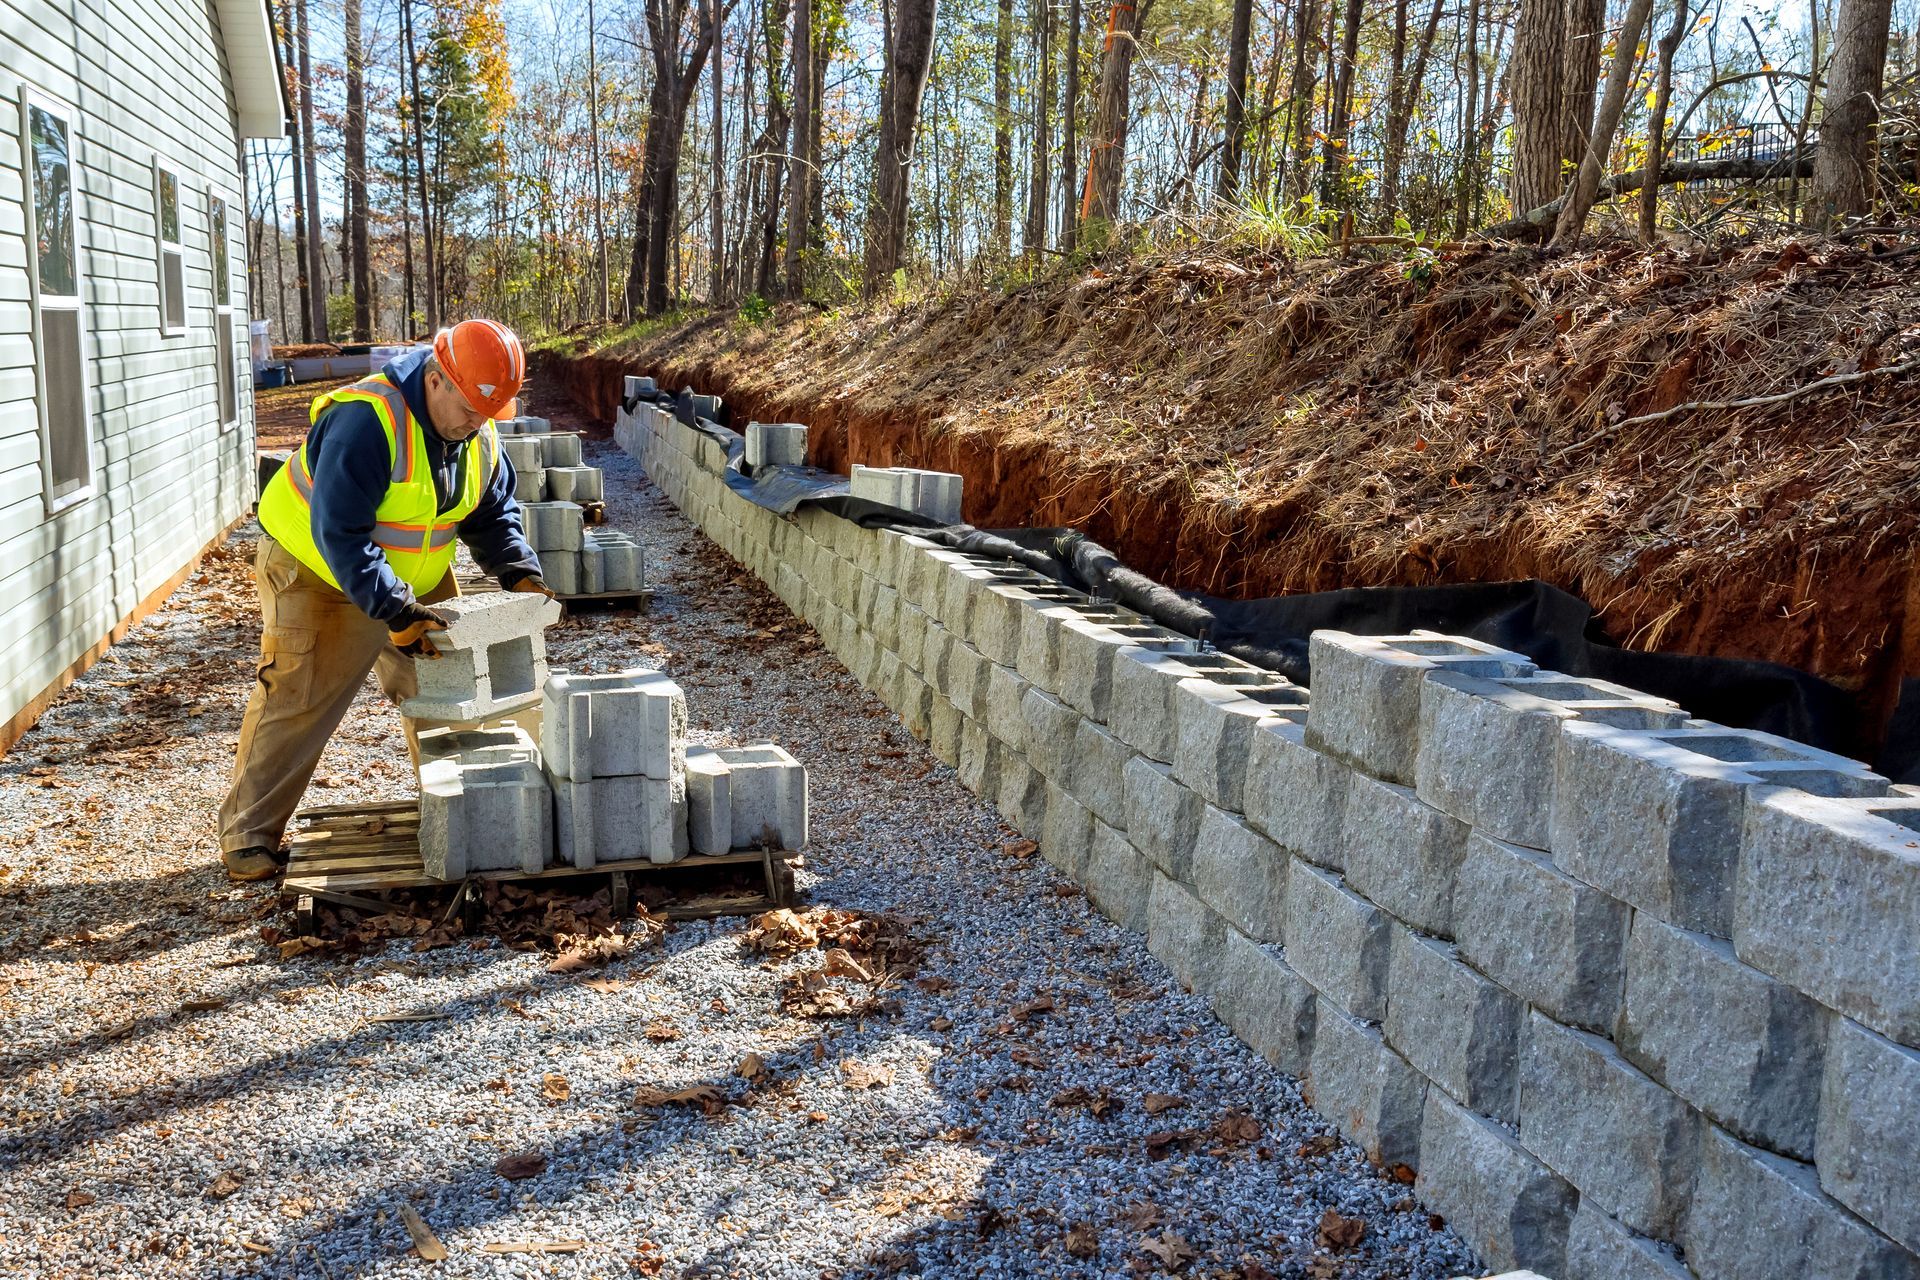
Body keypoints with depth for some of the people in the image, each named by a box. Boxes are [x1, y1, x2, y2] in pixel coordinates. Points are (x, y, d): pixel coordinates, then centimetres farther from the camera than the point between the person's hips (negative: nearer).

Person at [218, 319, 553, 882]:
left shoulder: (478, 434, -7)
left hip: (416, 581, 7)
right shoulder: (366, 422, -32)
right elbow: (338, 533, -34)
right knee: (295, 701, -8)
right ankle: (249, 835, 2)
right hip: (317, 574, -7)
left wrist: (521, 573, -13)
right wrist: (395, 610, -37)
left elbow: (494, 514, 5)